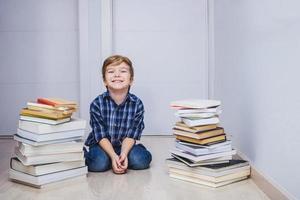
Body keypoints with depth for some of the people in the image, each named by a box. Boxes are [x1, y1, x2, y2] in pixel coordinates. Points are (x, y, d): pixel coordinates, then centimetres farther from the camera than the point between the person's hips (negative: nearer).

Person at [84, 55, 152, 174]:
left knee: (140, 160, -22)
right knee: (99, 163, -29)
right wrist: (113, 156, -28)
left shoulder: (137, 104, -14)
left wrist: (123, 154, -28)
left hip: (125, 146, 2)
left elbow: (131, 135, -13)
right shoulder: (97, 104, -17)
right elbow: (101, 135, -16)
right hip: (101, 145, -1)